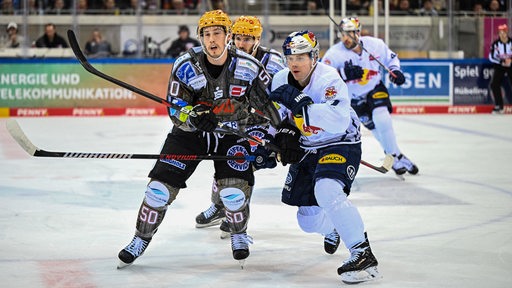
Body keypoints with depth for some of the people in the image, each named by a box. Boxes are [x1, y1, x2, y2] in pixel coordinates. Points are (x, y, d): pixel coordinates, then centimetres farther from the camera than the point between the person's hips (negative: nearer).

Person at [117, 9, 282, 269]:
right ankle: (141, 239, 11)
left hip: (233, 133, -1)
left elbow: (267, 104, -4)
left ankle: (239, 235, 13)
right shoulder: (186, 66, -15)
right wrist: (194, 115, -31)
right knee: (161, 186, -8)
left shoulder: (248, 67, -15)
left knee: (234, 190, -18)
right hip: (191, 131, 1)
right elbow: (175, 109, -11)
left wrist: (259, 136, -8)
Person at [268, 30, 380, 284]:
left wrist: (299, 102, -43)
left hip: (340, 144, -7)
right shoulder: (280, 80, -4)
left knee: (326, 190, -36)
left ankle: (363, 255, -32)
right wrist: (283, 134, -5)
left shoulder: (329, 80, -25)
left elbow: (339, 121, -41)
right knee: (308, 221, 11)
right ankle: (333, 229, 50)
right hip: (307, 149, 7)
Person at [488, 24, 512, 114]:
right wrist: (502, 62, -22)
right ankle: (499, 106, -1)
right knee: (494, 84, -12)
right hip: (499, 66, 1)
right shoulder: (495, 44, -9)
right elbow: (491, 57, -12)